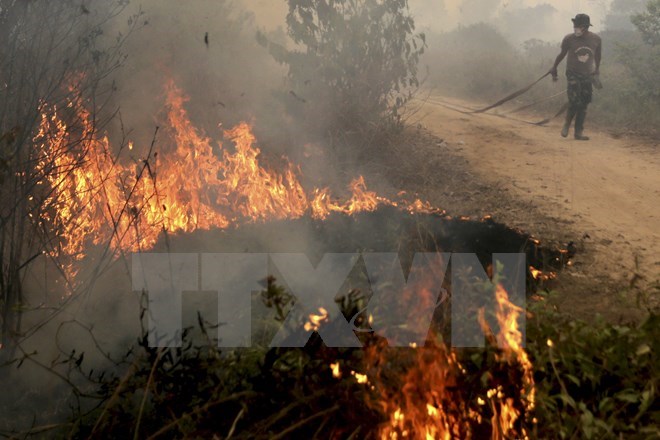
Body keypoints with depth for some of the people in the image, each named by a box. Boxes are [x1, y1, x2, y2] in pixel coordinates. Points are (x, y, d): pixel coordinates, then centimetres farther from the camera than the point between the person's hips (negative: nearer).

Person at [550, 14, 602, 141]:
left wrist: (597, 70, 22)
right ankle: (567, 124, 9)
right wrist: (554, 68, 15)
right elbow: (562, 54, 5)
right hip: (573, 74, -3)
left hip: (588, 75, 3)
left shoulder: (596, 40, -7)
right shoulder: (569, 39, -12)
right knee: (575, 102, -15)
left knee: (583, 106, 2)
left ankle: (579, 132, 10)